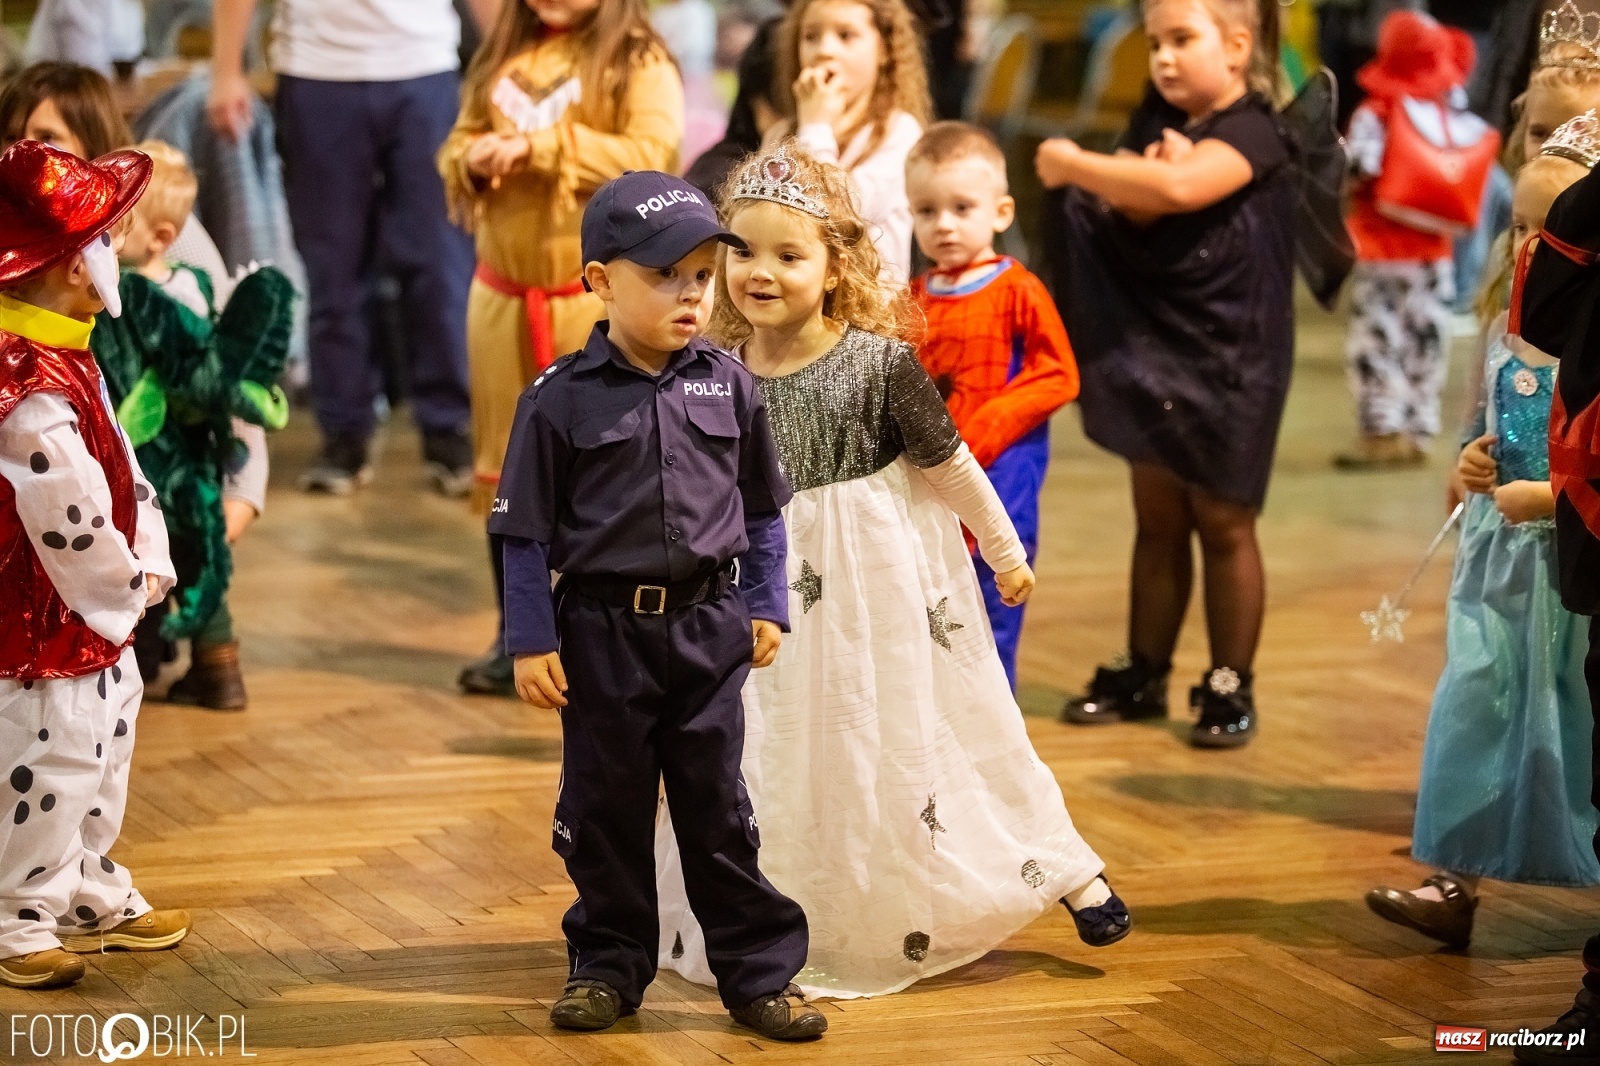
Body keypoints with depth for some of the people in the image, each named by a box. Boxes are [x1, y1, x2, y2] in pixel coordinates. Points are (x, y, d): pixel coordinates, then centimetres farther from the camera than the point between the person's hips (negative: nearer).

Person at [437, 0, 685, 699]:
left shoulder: (638, 63, -7)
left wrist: (540, 147, -21)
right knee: (506, 464, 12)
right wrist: (474, 159, -10)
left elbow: (649, 156, -20)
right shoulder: (503, 57, 11)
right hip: (504, 292, 6)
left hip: (601, 294, -6)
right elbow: (458, 143, 13)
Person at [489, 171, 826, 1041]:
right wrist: (530, 642, -7)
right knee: (605, 807, 9)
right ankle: (610, 965, 23)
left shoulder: (728, 387, 0)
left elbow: (762, 509, 11)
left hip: (708, 627, 2)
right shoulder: (561, 400, -9)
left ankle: (758, 972, 16)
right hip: (602, 633, -2)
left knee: (717, 807, 8)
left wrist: (766, 605, 8)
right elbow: (526, 530, -5)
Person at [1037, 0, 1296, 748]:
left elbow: (1179, 187, -34)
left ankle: (1230, 687, 9)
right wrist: (1144, 182, -23)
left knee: (1222, 522, 1)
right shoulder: (1156, 120, 6)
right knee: (1157, 518, 13)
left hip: (1229, 358, -6)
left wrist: (1070, 165, -24)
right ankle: (1142, 674, 20)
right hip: (1151, 348, 6)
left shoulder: (1252, 132, -16)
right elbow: (1125, 215, -1)